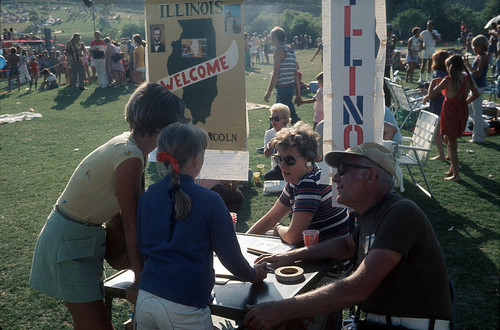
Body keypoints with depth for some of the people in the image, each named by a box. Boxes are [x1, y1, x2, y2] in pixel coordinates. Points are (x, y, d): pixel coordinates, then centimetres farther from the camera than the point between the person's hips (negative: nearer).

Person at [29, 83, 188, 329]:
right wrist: (140, 278, -15)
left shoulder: (127, 142, 0)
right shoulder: (130, 157, -28)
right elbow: (130, 223, -23)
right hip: (69, 245, -9)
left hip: (84, 235, 9)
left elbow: (129, 207, 7)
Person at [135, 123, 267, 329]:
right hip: (183, 309, -5)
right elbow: (230, 256, -4)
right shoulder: (209, 201, -11)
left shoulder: (147, 196, 4)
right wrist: (254, 275, 16)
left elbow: (143, 251, 13)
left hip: (145, 299, 5)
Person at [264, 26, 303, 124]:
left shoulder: (279, 50, -11)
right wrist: (298, 94, 18)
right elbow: (296, 75, 16)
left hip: (283, 88, -9)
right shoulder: (290, 50, 16)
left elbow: (276, 73, -17)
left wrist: (268, 93, -14)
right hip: (290, 86, 9)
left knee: (293, 118, -7)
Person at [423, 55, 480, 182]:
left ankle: (456, 175, 5)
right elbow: (476, 94, 11)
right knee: (450, 139, 22)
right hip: (463, 111, 6)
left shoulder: (448, 80, -16)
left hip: (450, 111, -6)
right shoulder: (467, 78, 0)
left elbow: (432, 94, -9)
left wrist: (426, 97, 12)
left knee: (451, 143, 2)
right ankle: (452, 168, 29)